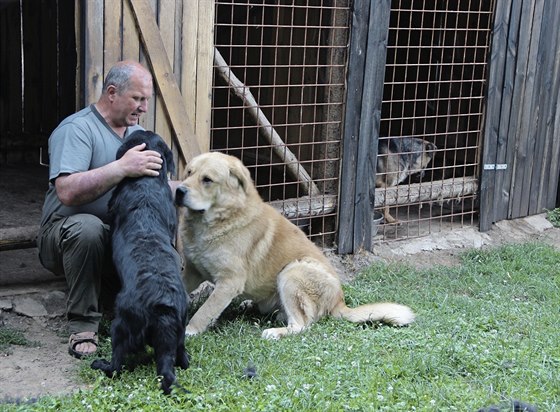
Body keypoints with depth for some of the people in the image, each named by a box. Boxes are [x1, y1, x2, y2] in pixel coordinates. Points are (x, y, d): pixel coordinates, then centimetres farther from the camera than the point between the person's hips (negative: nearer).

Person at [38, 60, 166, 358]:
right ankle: (82, 326, -25)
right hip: (67, 234, -6)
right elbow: (67, 192, -30)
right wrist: (122, 168, -37)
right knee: (87, 226, -39)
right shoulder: (76, 129, -14)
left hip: (124, 239, 6)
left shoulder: (138, 132, 12)